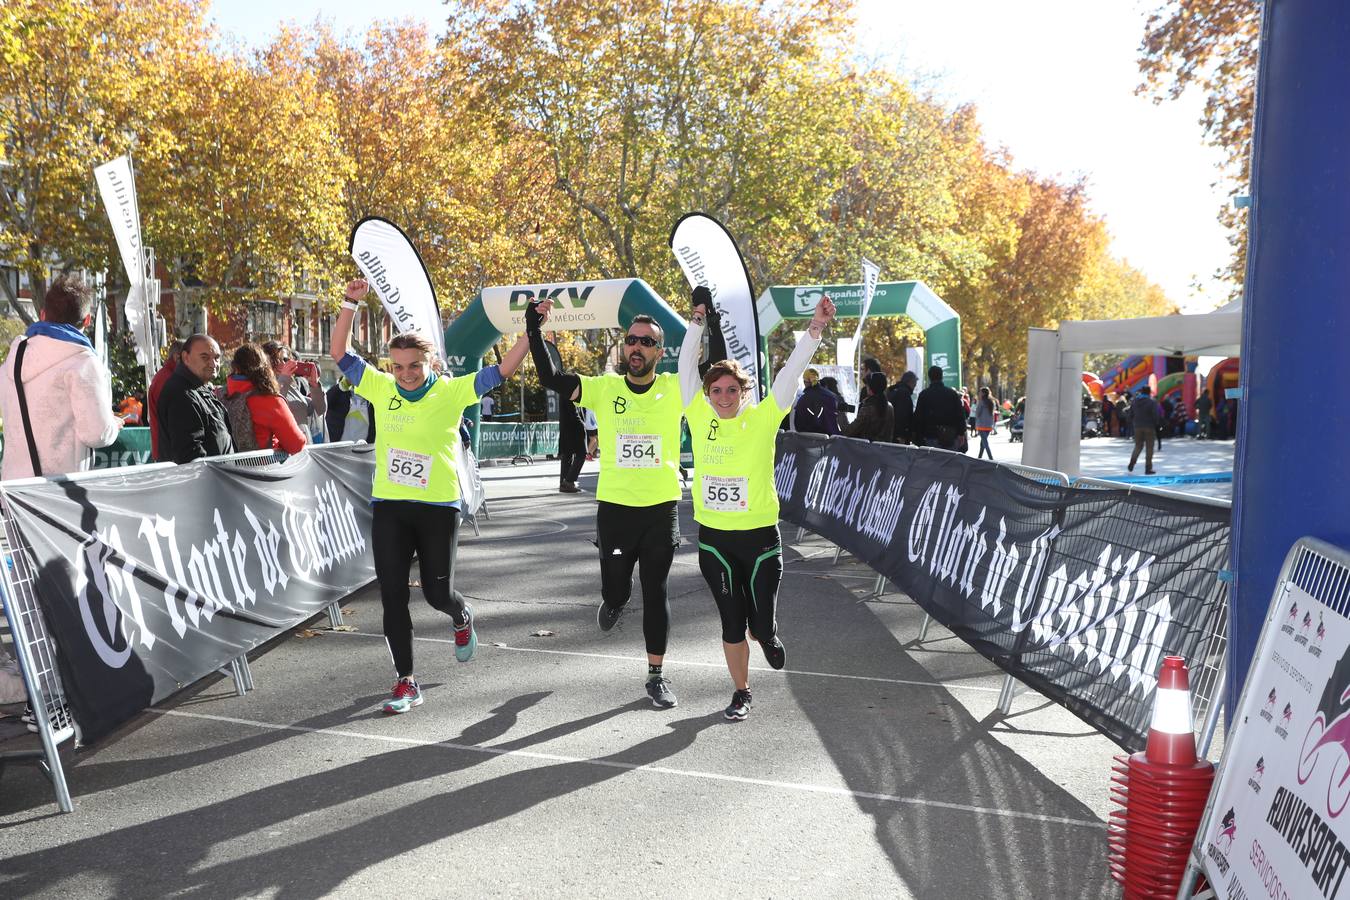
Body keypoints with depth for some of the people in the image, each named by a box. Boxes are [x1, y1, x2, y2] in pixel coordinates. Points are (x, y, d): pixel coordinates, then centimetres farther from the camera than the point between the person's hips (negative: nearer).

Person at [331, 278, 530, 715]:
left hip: (439, 508, -2)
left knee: (437, 592, 5)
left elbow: (503, 370, -8)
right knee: (393, 595, 1)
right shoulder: (380, 387, 3)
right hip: (389, 507, 3)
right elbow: (340, 353, 6)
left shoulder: (452, 391, -5)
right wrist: (351, 304, -4)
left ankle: (462, 619, 43)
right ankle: (406, 682, 14)